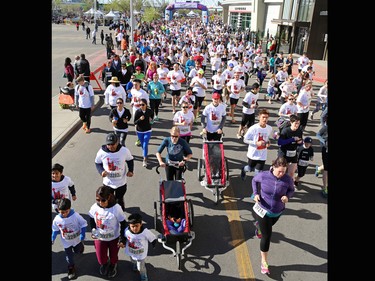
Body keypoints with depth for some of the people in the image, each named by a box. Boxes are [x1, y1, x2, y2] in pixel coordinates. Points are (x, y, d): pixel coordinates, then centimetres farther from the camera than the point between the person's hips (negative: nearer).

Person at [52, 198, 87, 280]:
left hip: (77, 239, -1)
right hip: (66, 242, 1)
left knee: (78, 251, 22)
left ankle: (80, 246, 55)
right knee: (69, 256, 14)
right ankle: (71, 267, 37)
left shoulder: (75, 215, -28)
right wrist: (52, 239, -1)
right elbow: (55, 230, -1)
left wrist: (82, 235, -19)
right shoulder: (57, 219, -21)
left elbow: (83, 224, -17)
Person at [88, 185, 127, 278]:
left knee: (113, 256, 21)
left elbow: (123, 224, -17)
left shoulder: (116, 208, -28)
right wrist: (93, 230, -15)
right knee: (101, 259, 15)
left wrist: (122, 239, -16)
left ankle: (113, 265, 58)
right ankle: (105, 263, 54)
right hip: (99, 238, 2)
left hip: (114, 238, -2)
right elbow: (92, 220, 1)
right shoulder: (94, 207, -20)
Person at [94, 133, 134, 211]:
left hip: (121, 182, 0)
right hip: (107, 183, 0)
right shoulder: (101, 151, -19)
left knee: (119, 200, 23)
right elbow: (97, 163, -1)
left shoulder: (124, 150, -19)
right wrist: (101, 171, -20)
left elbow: (130, 160, 0)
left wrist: (130, 170, -15)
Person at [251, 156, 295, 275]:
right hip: (262, 210, -3)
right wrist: (255, 193, -15)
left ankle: (259, 225, 71)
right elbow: (254, 180, -1)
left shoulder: (288, 179, -19)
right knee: (266, 236, -4)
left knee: (268, 226, 32)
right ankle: (264, 261, 16)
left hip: (277, 212, 3)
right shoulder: (263, 175, -21)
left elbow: (291, 190, -1)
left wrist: (287, 196, -23)